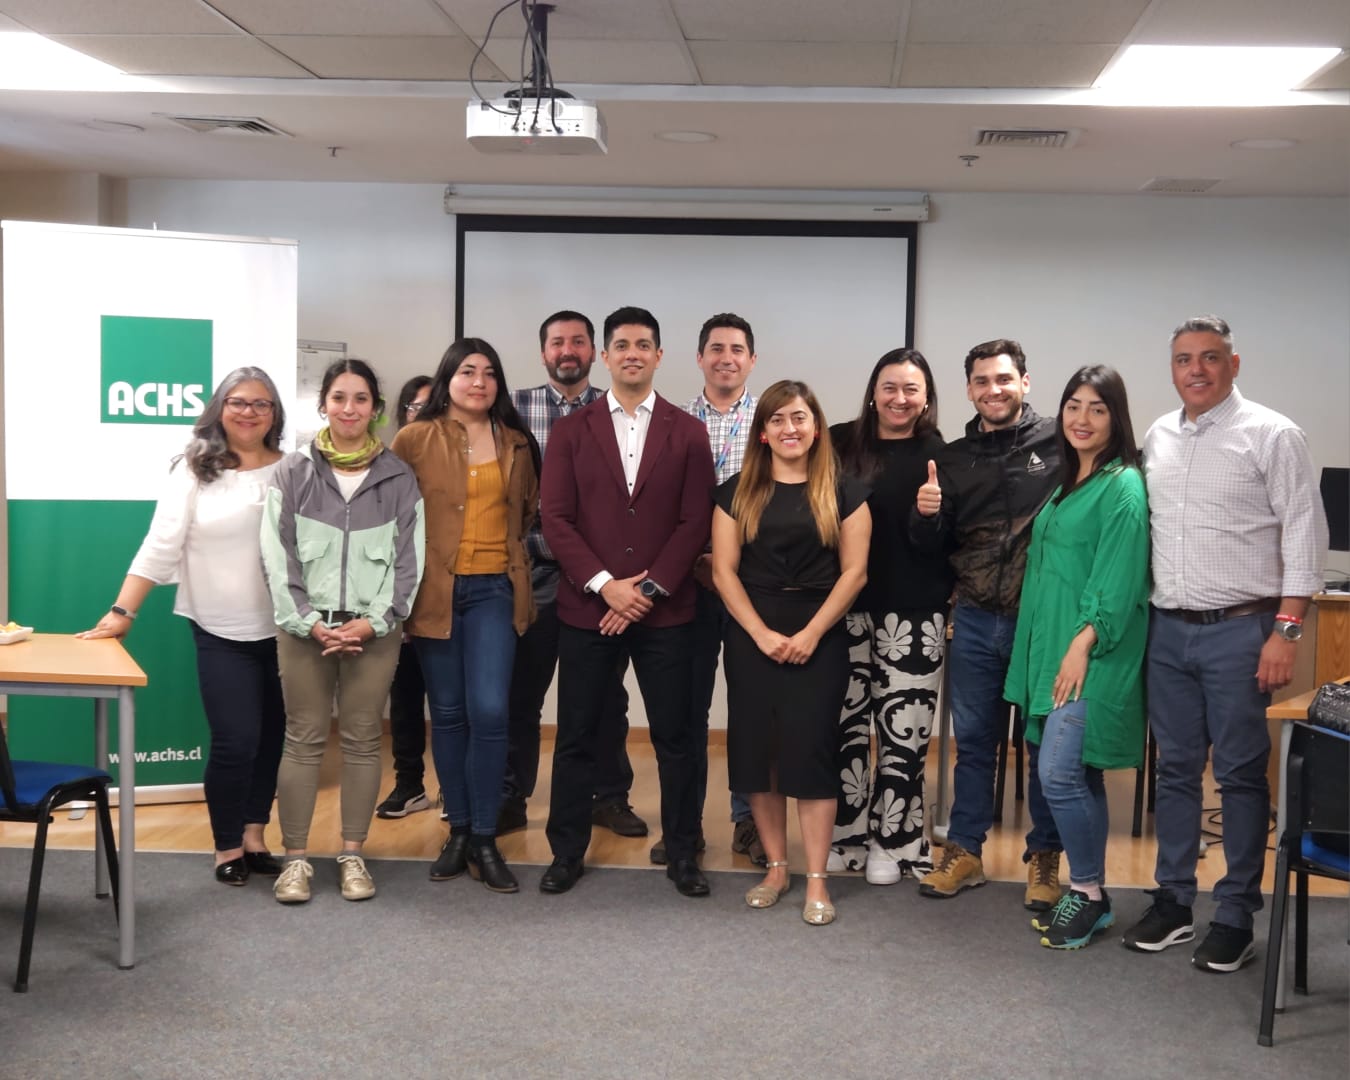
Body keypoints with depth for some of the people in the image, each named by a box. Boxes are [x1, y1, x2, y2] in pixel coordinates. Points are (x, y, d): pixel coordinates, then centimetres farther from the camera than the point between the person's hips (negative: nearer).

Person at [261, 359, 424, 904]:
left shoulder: (399, 478, 4)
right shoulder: (293, 472, 2)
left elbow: (408, 559, 2)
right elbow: (278, 555, -1)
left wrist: (373, 621, -9)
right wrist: (310, 622, -10)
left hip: (374, 629, 1)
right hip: (305, 627, 0)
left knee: (362, 741, 6)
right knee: (304, 740, 3)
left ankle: (353, 855, 16)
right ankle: (295, 858, 11)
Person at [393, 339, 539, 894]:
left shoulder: (516, 443, 9)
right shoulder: (415, 439, -1)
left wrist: (506, 549, 10)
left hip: (494, 590, 1)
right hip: (435, 591, -1)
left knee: (489, 712, -9)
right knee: (448, 715, 7)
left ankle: (485, 840, 2)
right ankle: (459, 831, 19)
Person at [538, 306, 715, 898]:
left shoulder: (687, 432, 5)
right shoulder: (571, 430, 6)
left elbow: (695, 521, -1)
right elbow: (554, 517, -1)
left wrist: (648, 589, -10)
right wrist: (605, 583, -11)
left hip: (664, 609, 0)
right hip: (586, 605, 1)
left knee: (675, 734, 5)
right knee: (576, 735, 7)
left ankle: (681, 852, 18)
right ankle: (567, 851, 20)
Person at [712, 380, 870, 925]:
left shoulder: (843, 492, 2)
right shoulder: (738, 492, 5)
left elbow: (854, 571, -2)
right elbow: (724, 571, 1)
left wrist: (811, 633, -11)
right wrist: (762, 634, -10)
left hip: (819, 638, -2)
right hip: (752, 638, 2)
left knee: (811, 751, -3)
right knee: (757, 750, 4)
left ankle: (816, 879, 4)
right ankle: (775, 867, 17)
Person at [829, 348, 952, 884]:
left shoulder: (939, 455, 2)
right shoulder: (842, 444, 4)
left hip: (914, 614, -1)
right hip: (848, 607, 1)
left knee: (903, 731, 2)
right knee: (847, 724, 5)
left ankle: (892, 842, 18)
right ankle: (846, 834, 21)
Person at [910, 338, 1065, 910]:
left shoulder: (1058, 444, -5)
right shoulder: (954, 459, 9)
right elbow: (933, 544, 12)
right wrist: (926, 515, -10)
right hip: (975, 622, 4)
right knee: (973, 740, 13)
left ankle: (1044, 857, 22)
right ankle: (964, 850, 25)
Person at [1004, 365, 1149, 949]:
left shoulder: (1123, 486, -10)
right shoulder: (1070, 482, 16)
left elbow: (1119, 578, -16)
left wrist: (1083, 644, -20)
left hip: (1094, 657, -8)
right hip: (1054, 649, 8)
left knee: (1059, 774, -10)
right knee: (1081, 776, 12)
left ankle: (1087, 891, 6)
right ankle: (1090, 896, 20)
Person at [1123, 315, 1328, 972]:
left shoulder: (1271, 435, -5)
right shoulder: (1157, 438, 11)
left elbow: (1304, 533, -8)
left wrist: (1287, 630, -13)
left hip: (1239, 629, -5)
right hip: (1168, 628, 5)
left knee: (1240, 774, 1)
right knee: (1175, 769, 11)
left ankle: (1236, 917, 11)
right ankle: (1172, 902, 21)